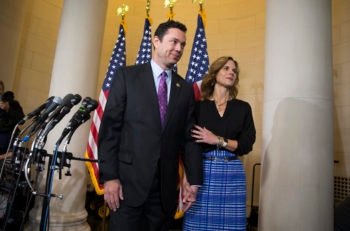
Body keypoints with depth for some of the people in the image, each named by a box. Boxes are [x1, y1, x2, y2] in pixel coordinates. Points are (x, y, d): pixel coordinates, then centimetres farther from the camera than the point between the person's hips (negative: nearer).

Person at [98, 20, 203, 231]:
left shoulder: (186, 89, 10)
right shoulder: (127, 75, 1)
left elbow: (189, 137, 8)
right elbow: (109, 128, -4)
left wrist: (194, 182, 2)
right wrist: (109, 177, -10)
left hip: (167, 187, 3)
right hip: (128, 181, -3)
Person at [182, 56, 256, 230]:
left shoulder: (243, 108, 8)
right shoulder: (198, 106, 3)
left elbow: (246, 145, 2)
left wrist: (218, 140, -11)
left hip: (232, 174, 2)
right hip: (202, 172, -1)